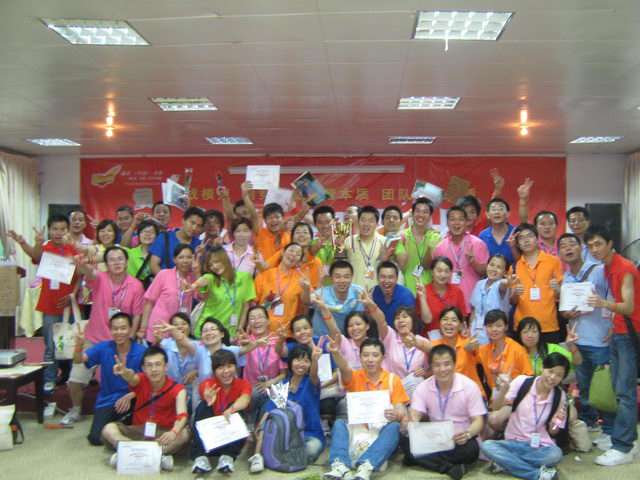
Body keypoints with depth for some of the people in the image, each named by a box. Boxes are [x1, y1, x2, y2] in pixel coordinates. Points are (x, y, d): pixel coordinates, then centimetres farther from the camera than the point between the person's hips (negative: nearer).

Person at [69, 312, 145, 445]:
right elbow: (78, 360, -14)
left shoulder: (141, 352, -12)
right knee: (95, 438, -15)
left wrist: (129, 396, -28)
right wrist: (79, 345, -35)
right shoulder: (103, 348, -3)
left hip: (131, 400, -2)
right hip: (107, 400, 2)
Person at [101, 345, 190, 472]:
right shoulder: (141, 381, -4)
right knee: (109, 429, -25)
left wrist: (174, 432, -49)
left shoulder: (177, 389, -9)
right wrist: (125, 373, -55)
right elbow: (132, 378, -30)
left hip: (163, 433, -2)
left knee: (184, 433, -32)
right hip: (137, 431, 2)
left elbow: (182, 415, -26)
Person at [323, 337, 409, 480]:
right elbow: (344, 368, -18)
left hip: (381, 433, -1)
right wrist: (335, 353, -42)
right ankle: (340, 465, -45)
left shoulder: (393, 380, 5)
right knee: (339, 423, -25)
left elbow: (401, 412, -1)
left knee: (394, 426, -31)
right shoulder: (355, 377, 5)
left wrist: (395, 415, -27)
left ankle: (366, 465, -47)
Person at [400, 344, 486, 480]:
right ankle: (448, 468, -28)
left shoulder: (469, 386, -8)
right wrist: (407, 424, -35)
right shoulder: (423, 388, -1)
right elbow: (414, 417, -9)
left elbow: (478, 421, -10)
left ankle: (417, 458, -23)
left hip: (460, 440, -2)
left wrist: (468, 433, -33)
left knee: (471, 448, -36)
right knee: (404, 440, -24)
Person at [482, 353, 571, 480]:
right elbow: (496, 407, -11)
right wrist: (504, 390, -30)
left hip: (540, 446, 0)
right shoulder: (522, 382, -4)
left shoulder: (560, 396, 1)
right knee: (487, 446, -28)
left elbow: (552, 432, 6)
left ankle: (506, 462, -18)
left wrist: (554, 423, -16)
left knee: (556, 454, -33)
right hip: (514, 442, 0)